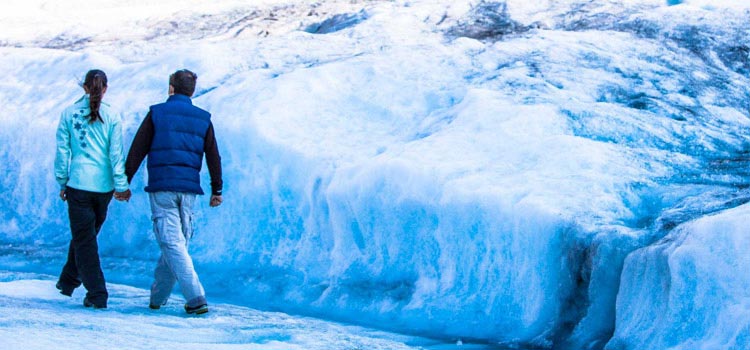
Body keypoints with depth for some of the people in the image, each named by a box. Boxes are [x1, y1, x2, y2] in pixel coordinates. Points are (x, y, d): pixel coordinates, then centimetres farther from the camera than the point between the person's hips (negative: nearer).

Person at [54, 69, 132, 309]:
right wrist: (122, 185, 1)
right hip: (103, 185, 2)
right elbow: (116, 153, -3)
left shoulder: (69, 114, -1)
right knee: (88, 234, 19)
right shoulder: (111, 116, -2)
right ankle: (69, 281, 29)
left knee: (84, 239, 3)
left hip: (78, 183, -2)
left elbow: (62, 150, 1)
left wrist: (62, 182, 9)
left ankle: (97, 295, -3)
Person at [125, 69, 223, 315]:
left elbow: (137, 150, 0)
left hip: (161, 188, -4)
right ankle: (157, 297, 24)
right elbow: (213, 156, 9)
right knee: (178, 242, 15)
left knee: (172, 244, -6)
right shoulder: (203, 119, 9)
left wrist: (124, 181, 7)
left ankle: (196, 299, -17)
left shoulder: (157, 113, 1)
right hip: (188, 189, 4)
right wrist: (216, 190, 17)